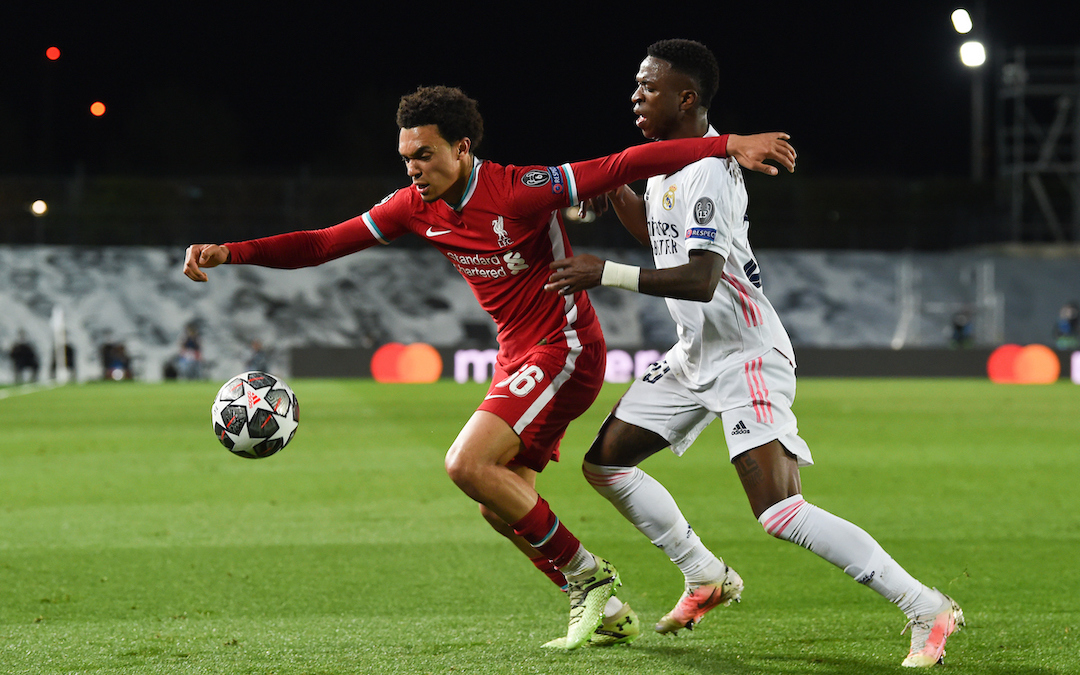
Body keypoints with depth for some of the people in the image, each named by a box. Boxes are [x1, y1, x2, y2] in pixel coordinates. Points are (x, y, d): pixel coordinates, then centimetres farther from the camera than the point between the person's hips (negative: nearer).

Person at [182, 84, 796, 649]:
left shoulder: (521, 191, -21)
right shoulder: (417, 207, 0)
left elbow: (626, 165, -24)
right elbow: (322, 244, 0)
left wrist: (730, 146, -31)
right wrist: (229, 253, -12)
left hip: (565, 349, -8)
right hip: (516, 356, 8)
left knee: (468, 465, -21)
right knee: (502, 510, 7)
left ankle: (587, 575, -8)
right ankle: (602, 609, 20)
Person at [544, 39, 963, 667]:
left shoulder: (708, 172, -21)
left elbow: (700, 279, -31)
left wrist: (607, 274, -29)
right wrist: (613, 190, 14)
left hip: (748, 355, -10)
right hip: (696, 355, 10)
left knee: (780, 512, -21)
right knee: (604, 462, 12)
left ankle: (928, 610, -18)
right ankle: (707, 577, 26)